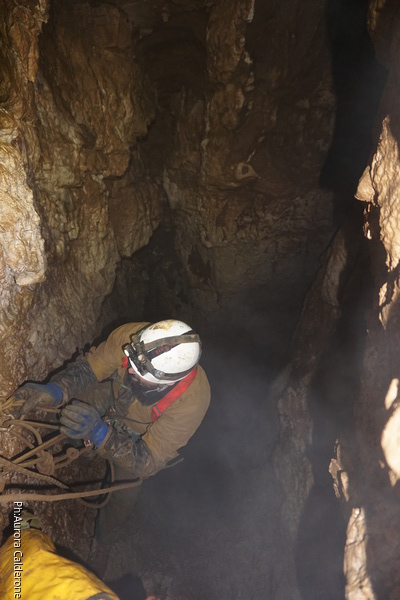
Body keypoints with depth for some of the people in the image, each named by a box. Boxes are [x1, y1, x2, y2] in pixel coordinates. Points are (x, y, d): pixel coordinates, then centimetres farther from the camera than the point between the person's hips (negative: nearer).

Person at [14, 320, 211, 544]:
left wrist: (99, 433, -54)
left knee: (126, 486, 10)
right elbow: (88, 367, -25)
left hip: (145, 435, -2)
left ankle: (109, 531, 47)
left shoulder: (191, 401, -44)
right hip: (116, 397, 3)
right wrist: (55, 390, -45)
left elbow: (148, 463, -39)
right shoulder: (130, 337, -40)